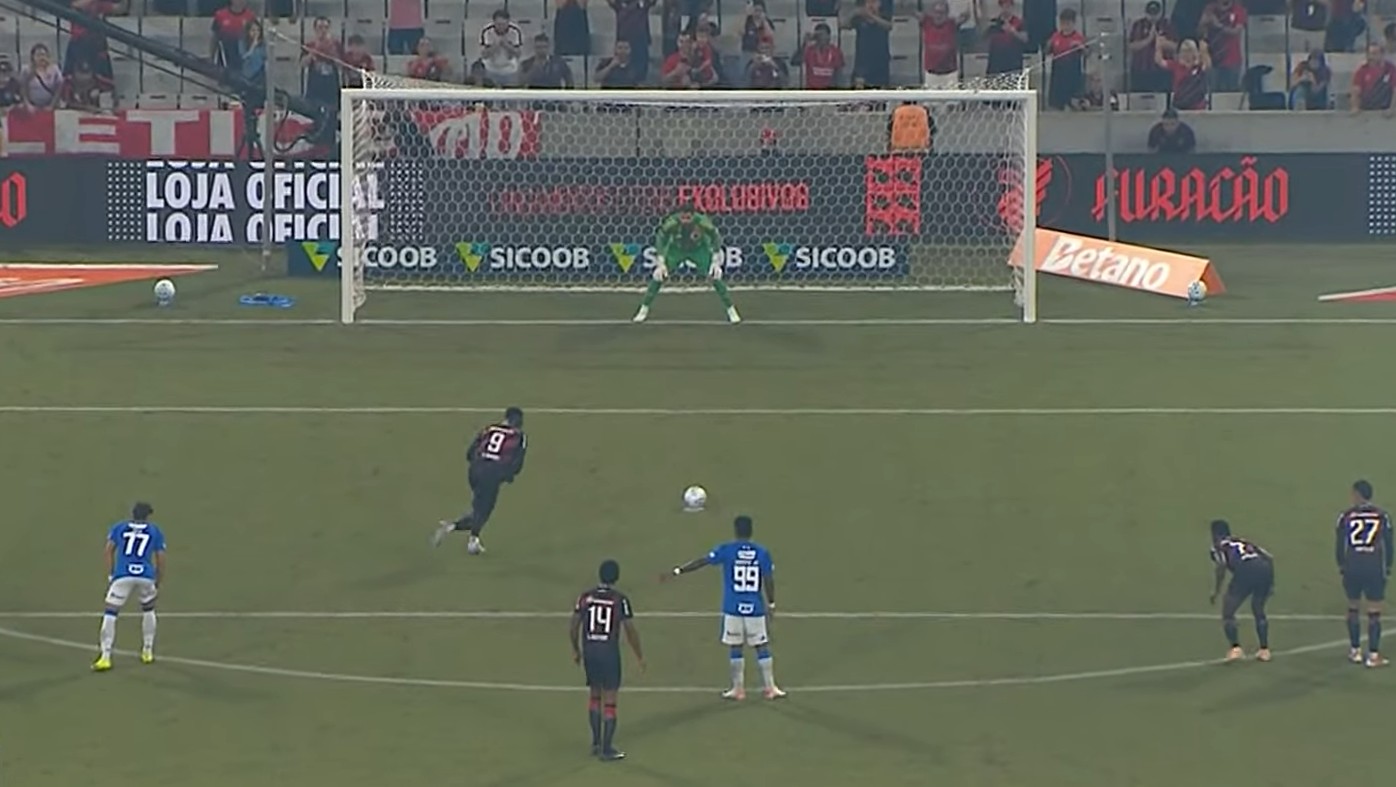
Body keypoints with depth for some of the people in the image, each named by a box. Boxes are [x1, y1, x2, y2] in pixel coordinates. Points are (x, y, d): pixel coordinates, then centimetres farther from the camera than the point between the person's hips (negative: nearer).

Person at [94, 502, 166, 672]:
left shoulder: (118, 528, 19)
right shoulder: (155, 531, 18)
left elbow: (109, 550, 7)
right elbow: (161, 559, 16)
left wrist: (110, 575, 9)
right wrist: (158, 584, 25)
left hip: (122, 575, -1)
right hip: (146, 575, 1)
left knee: (110, 613, 2)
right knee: (148, 610, 27)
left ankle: (105, 657, -10)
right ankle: (147, 652, 29)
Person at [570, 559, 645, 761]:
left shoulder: (585, 597, 1)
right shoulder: (621, 600, -9)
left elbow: (574, 627, 5)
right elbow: (630, 631, -7)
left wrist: (576, 651, 20)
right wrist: (639, 656, 6)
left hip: (589, 651, 4)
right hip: (609, 653, -4)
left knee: (595, 696, 21)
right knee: (609, 702, 4)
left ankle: (596, 743, 24)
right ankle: (607, 749, 7)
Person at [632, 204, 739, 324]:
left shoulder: (703, 222, -32)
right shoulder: (671, 223, -32)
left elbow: (716, 239, -17)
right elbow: (660, 240, -19)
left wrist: (716, 262, -23)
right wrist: (661, 263, -27)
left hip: (699, 250, 0)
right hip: (676, 249, 0)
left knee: (715, 276, -14)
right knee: (658, 275, -13)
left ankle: (731, 311, 1)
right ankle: (644, 310, 4)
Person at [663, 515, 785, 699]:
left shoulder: (726, 550, -5)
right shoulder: (762, 553, -1)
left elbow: (701, 562, -6)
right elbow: (769, 580, 2)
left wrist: (676, 572, -2)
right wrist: (771, 604, 14)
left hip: (733, 608, -1)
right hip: (756, 608, 1)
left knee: (735, 648, 8)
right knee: (762, 646, 8)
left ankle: (738, 689, 12)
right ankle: (770, 688, 10)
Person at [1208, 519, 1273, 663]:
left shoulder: (1218, 547, 21)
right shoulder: (1244, 542, 36)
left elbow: (1222, 566, 0)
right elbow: (1269, 558, 25)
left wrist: (1216, 590, 6)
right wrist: (1270, 582, 30)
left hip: (1245, 571, -5)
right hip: (1264, 570, 5)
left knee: (1228, 613, 8)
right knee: (1258, 610, 28)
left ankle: (1235, 648, -8)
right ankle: (1264, 650, 24)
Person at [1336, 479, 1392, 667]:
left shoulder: (1346, 516, -2)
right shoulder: (1382, 517, -3)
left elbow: (1339, 544, 2)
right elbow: (1388, 545, 2)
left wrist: (1341, 565, 16)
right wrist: (1387, 567, 15)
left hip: (1352, 567, 1)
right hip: (1375, 567, -1)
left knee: (1353, 609, 17)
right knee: (1374, 612, 3)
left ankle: (1355, 651, 23)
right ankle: (1373, 655, 2)